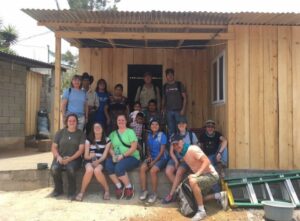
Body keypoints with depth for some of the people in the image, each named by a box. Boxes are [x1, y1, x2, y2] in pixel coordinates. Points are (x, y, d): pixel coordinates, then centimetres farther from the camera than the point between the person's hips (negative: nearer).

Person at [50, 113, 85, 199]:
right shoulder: (60, 133, 10)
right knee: (54, 168, -28)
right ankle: (58, 189, -2)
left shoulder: (80, 134, 4)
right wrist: (58, 156, -12)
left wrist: (70, 158, -17)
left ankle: (71, 192, -13)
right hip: (60, 157, 2)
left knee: (70, 169, -34)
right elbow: (54, 147, 8)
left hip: (74, 158, -2)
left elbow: (81, 149, -4)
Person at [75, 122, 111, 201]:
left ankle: (107, 190, -12)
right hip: (89, 161, 1)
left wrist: (98, 161, -21)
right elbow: (86, 156, 2)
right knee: (89, 170, -35)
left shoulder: (107, 140, 5)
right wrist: (89, 156, -22)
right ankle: (82, 192, -16)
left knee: (97, 170, -36)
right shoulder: (89, 140, 6)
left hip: (101, 161, -1)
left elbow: (105, 155, -3)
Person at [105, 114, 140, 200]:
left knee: (119, 167, -32)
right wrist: (113, 155, -12)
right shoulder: (113, 134, 16)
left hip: (131, 157, -4)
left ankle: (129, 187, -8)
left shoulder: (130, 132, 2)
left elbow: (134, 147, -9)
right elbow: (110, 148, 9)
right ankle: (119, 186, -11)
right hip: (117, 158, 4)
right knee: (108, 164, -27)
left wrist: (122, 155, -18)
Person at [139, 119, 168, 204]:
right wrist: (149, 156, -2)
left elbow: (162, 151, -11)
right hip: (151, 157, 5)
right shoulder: (149, 135, 10)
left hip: (161, 158, -5)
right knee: (142, 168, -23)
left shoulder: (162, 135, -7)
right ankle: (144, 190, -13)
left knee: (152, 170, -31)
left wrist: (154, 161, -16)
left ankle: (154, 193, -15)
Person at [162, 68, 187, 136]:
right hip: (169, 111, 3)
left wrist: (183, 109, -8)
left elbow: (184, 97, 0)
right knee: (170, 130, 7)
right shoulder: (165, 86, 10)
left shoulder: (179, 84, 2)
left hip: (178, 110, -2)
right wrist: (163, 108, 2)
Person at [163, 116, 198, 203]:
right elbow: (171, 151, 8)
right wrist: (176, 161, -9)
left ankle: (171, 195, -19)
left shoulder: (192, 135, 5)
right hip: (176, 158, 3)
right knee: (168, 172, -26)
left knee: (179, 172, -31)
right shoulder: (174, 136, 11)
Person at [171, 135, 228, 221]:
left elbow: (206, 161, -25)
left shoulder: (192, 149, -20)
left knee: (192, 181, -36)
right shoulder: (183, 154, 8)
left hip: (211, 175, -10)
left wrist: (197, 174, -32)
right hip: (202, 176, 10)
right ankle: (220, 196, 24)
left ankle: (201, 211, -24)